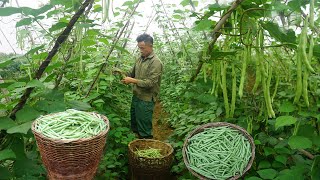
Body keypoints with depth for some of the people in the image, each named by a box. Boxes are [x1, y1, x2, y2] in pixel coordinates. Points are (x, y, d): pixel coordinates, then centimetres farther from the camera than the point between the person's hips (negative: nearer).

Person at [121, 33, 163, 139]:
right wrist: (125, 76, -1)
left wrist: (132, 81, -21)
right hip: (136, 96, 8)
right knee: (134, 124, 20)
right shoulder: (140, 59, 8)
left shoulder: (156, 62, -17)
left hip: (146, 100, -8)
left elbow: (150, 83, -22)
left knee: (144, 131, 2)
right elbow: (132, 73, 20)